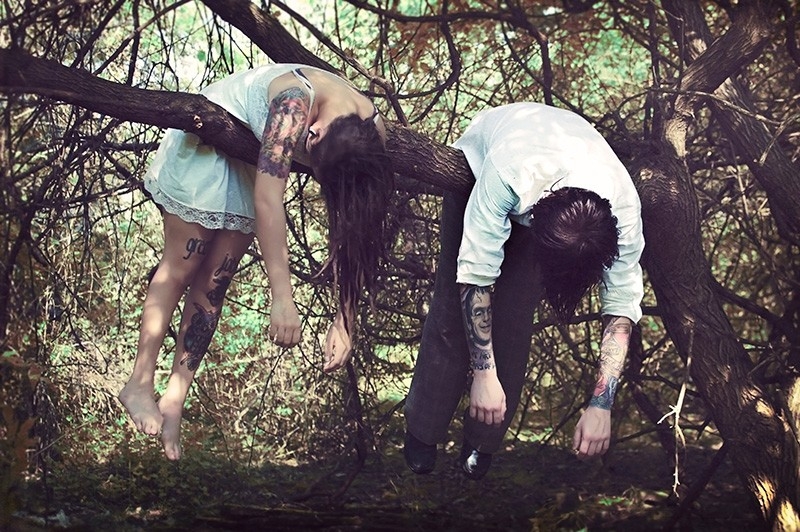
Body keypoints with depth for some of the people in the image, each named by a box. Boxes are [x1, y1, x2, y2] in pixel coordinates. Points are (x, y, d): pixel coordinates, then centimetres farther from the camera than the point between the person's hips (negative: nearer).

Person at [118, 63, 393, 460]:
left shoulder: (372, 137, -23)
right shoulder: (295, 104, -41)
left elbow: (355, 231, -18)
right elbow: (268, 199, -48)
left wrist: (345, 320, -22)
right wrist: (282, 297, -52)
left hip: (248, 169, 5)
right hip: (202, 148, -5)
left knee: (215, 282, 1)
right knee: (182, 267, -4)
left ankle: (174, 400, 5)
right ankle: (139, 385, 7)